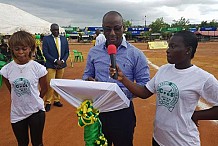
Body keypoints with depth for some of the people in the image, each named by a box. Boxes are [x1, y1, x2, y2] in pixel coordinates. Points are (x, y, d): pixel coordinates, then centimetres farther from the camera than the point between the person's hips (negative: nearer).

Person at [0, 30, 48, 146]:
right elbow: (11, 90, 8)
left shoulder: (38, 68, -14)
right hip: (17, 113, 2)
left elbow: (44, 89, 0)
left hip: (36, 111, -2)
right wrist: (20, 101, 7)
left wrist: (34, 101, 2)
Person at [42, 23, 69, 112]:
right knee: (50, 84, -6)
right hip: (51, 65, -4)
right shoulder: (46, 39, -3)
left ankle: (56, 100, 23)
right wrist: (55, 61, -16)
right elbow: (45, 53, -8)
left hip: (61, 65, 4)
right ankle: (48, 102, 7)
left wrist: (62, 61, -7)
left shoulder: (64, 39, 8)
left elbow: (67, 52, 9)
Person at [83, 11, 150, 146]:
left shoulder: (136, 54, -6)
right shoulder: (94, 52, 5)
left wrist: (124, 92, -24)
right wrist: (88, 81, -10)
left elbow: (144, 84, -7)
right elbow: (87, 75, 15)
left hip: (123, 112, -2)